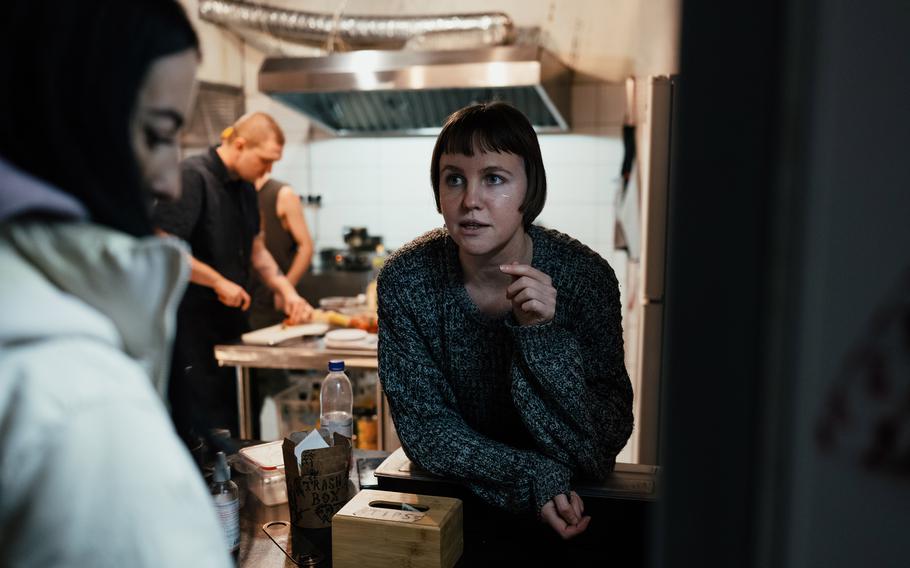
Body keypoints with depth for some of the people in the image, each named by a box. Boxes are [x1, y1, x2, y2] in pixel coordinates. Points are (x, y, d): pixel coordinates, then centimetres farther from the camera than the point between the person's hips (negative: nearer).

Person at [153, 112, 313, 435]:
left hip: (231, 315, 8)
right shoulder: (192, 177, -16)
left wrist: (286, 291, 7)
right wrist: (219, 282, -17)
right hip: (192, 322, -8)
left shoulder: (245, 187, 11)